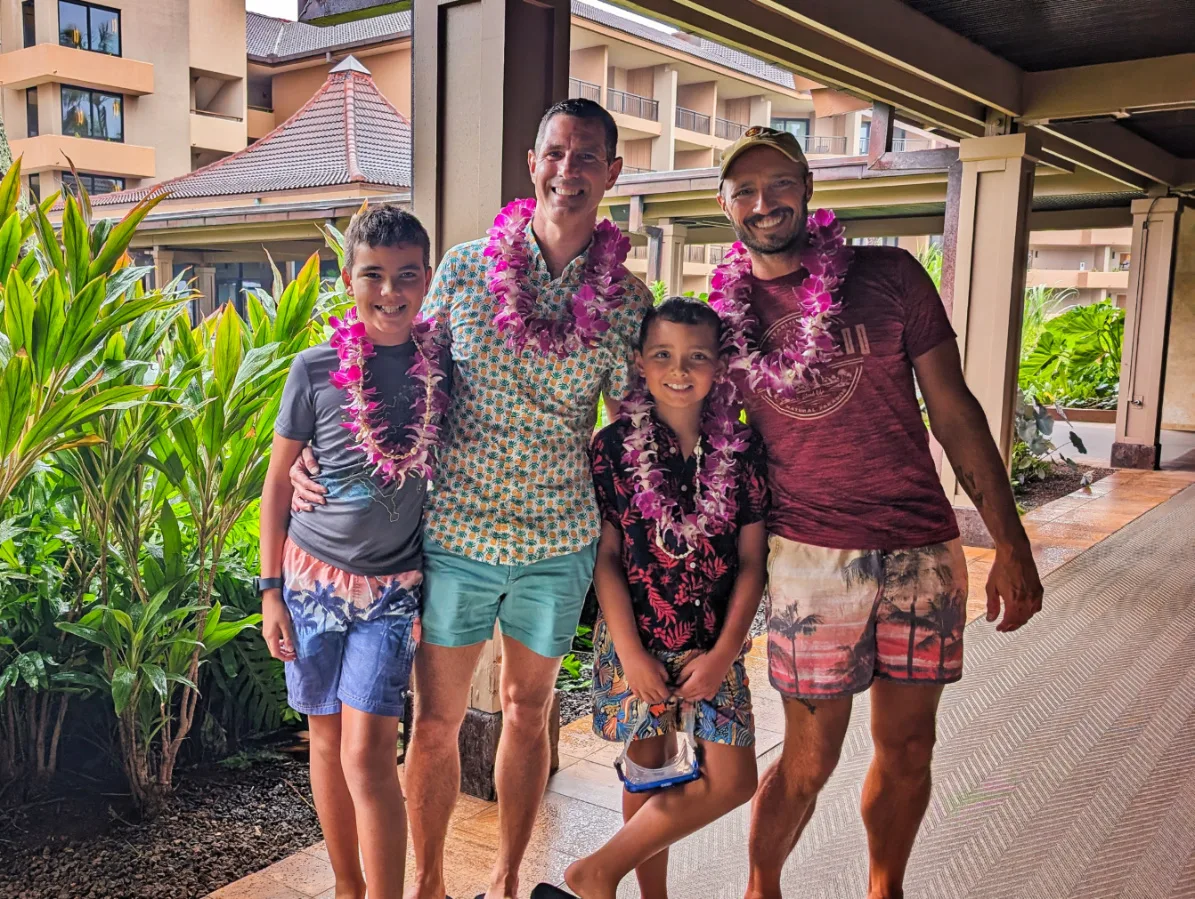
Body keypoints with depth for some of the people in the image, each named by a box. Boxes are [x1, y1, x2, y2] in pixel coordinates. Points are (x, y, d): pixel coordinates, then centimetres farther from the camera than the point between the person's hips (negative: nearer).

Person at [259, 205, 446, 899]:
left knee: (368, 752, -8)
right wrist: (271, 589, 1)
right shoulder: (316, 369, -5)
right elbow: (278, 482, 3)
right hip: (313, 578, 1)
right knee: (327, 740, 11)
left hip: (393, 587, -1)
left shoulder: (442, 366, -2)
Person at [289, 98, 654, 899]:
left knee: (527, 711, 16)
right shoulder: (465, 269, -2)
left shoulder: (627, 300, -1)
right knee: (438, 719, 9)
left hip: (560, 543, 1)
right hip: (456, 533, 0)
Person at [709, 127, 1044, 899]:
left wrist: (1012, 544, -1)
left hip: (925, 551, 2)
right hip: (813, 556, -1)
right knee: (809, 760, 5)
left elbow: (954, 411, 2)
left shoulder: (890, 277, 0)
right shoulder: (723, 315, 1)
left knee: (908, 749, 13)